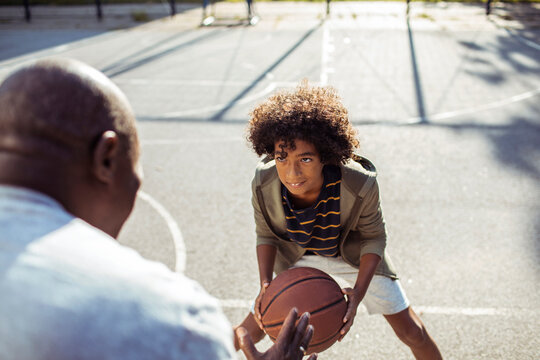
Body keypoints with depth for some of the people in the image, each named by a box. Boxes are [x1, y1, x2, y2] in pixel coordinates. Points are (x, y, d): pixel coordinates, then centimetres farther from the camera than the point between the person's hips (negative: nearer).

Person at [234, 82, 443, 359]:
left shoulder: (360, 185, -38)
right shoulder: (263, 183, -32)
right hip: (298, 256, 1)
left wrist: (358, 293, -33)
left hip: (355, 255, -1)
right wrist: (265, 286, -27)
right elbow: (266, 235, -11)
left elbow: (373, 239, -18)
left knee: (411, 332, 4)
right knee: (251, 331, 7)